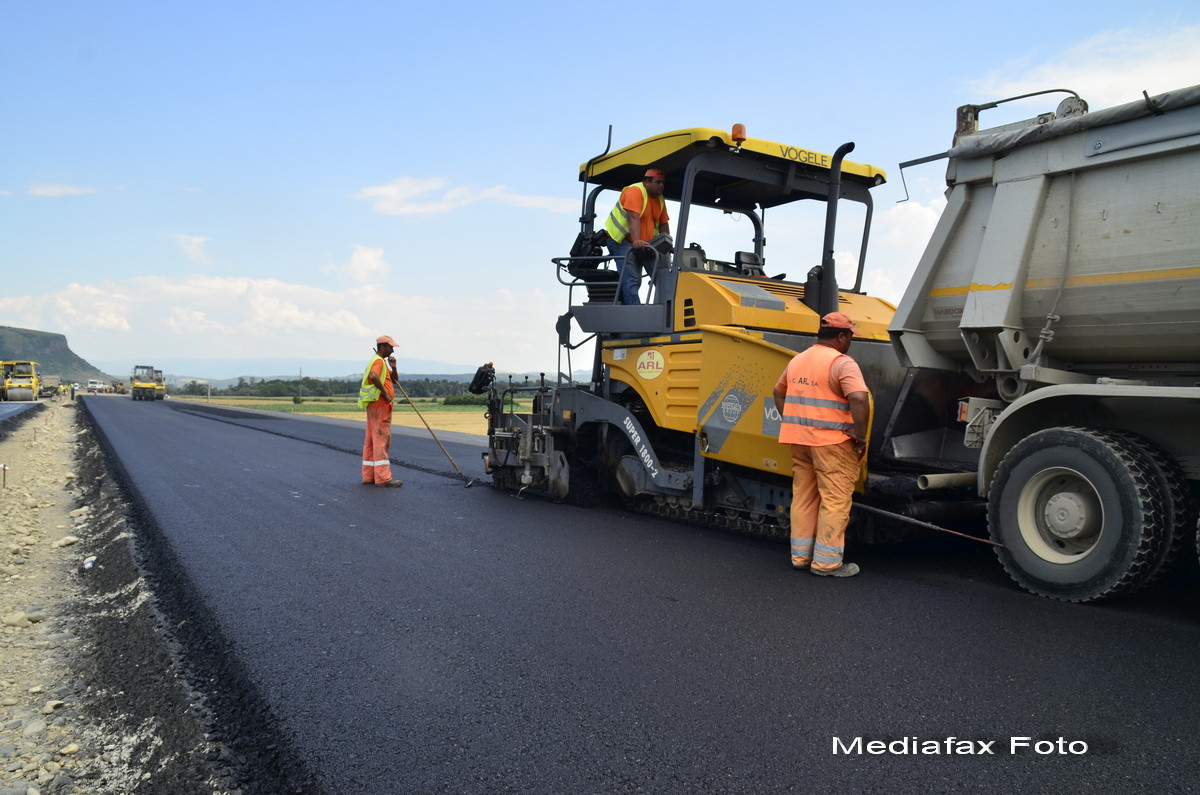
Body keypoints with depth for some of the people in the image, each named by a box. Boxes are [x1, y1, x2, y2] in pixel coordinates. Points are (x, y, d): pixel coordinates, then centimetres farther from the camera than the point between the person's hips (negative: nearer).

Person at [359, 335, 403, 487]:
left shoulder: (381, 361, 22)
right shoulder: (378, 361, -11)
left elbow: (395, 381, 24)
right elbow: (373, 377, -32)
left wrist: (393, 367, 6)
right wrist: (385, 393, -23)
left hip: (374, 405, 10)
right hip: (380, 404, -10)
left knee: (372, 441, 10)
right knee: (381, 440, -10)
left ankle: (369, 477, 14)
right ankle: (383, 478, -10)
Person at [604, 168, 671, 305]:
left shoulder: (660, 199, 12)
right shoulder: (635, 191, -14)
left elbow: (663, 224, 16)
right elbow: (633, 218, -28)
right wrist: (636, 241, -39)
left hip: (638, 245, 9)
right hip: (621, 240, -9)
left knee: (636, 281, 7)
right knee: (630, 279, -21)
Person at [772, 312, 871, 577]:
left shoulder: (797, 360, 14)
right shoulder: (842, 363, -11)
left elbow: (779, 391, 24)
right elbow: (859, 399, -24)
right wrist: (861, 437, -15)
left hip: (799, 439, 7)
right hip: (832, 440, -7)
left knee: (803, 496, 14)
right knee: (835, 500, 1)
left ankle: (801, 555, 21)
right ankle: (826, 561, 4)